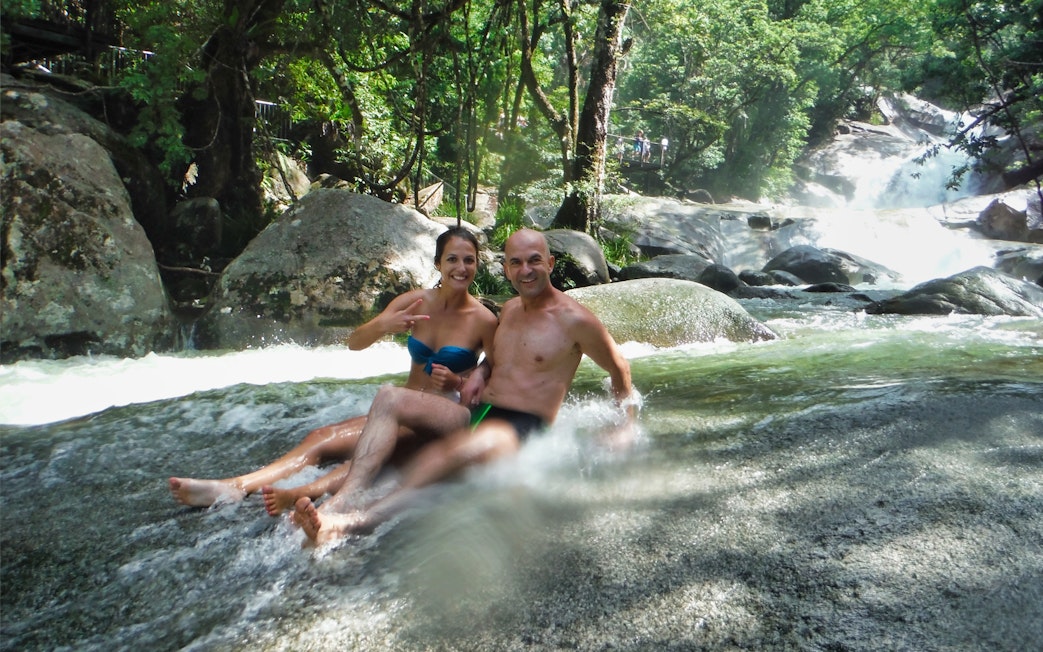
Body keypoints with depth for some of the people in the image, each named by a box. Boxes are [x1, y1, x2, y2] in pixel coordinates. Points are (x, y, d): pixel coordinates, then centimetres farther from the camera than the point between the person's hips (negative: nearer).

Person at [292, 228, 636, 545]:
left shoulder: (575, 320, -3)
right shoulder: (509, 310, 17)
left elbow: (619, 367, 10)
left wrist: (627, 422, 5)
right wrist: (480, 371, 11)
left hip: (522, 430, -7)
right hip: (476, 413, 7)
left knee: (476, 443, -43)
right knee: (389, 398, -14)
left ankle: (361, 519, -49)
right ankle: (342, 500, -33)